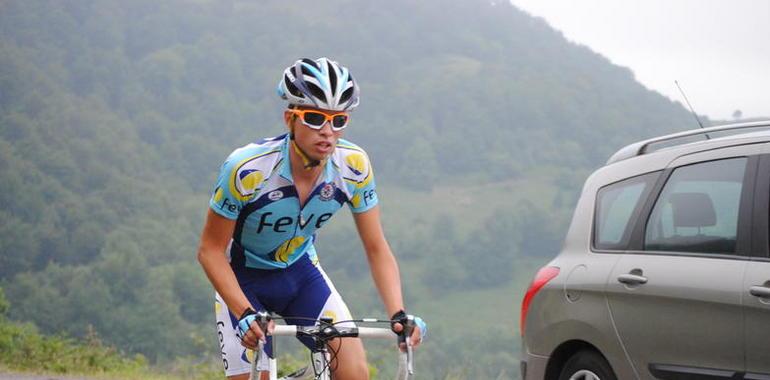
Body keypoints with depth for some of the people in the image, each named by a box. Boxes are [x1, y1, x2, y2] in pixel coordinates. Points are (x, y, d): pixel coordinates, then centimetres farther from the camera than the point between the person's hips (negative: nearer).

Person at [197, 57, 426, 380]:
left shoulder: (354, 166, -21)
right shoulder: (247, 169, -31)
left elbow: (376, 249, -12)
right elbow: (210, 250, -22)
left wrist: (398, 314, -27)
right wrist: (245, 314, -35)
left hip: (300, 270, 3)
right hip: (243, 279, -3)